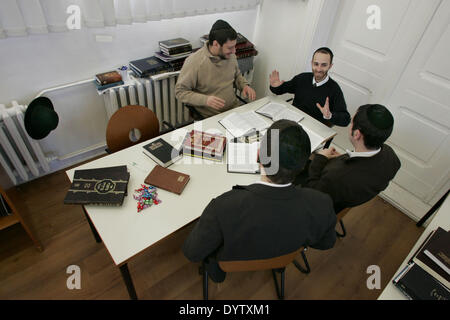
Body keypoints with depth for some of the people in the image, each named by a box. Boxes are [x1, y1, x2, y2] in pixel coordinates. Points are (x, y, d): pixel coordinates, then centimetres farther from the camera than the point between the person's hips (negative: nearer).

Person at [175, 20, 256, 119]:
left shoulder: (230, 55, 2)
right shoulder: (194, 62, -17)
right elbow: (180, 91, -12)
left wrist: (244, 85, 0)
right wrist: (205, 100, -26)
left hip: (234, 107, 5)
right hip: (209, 116, -5)